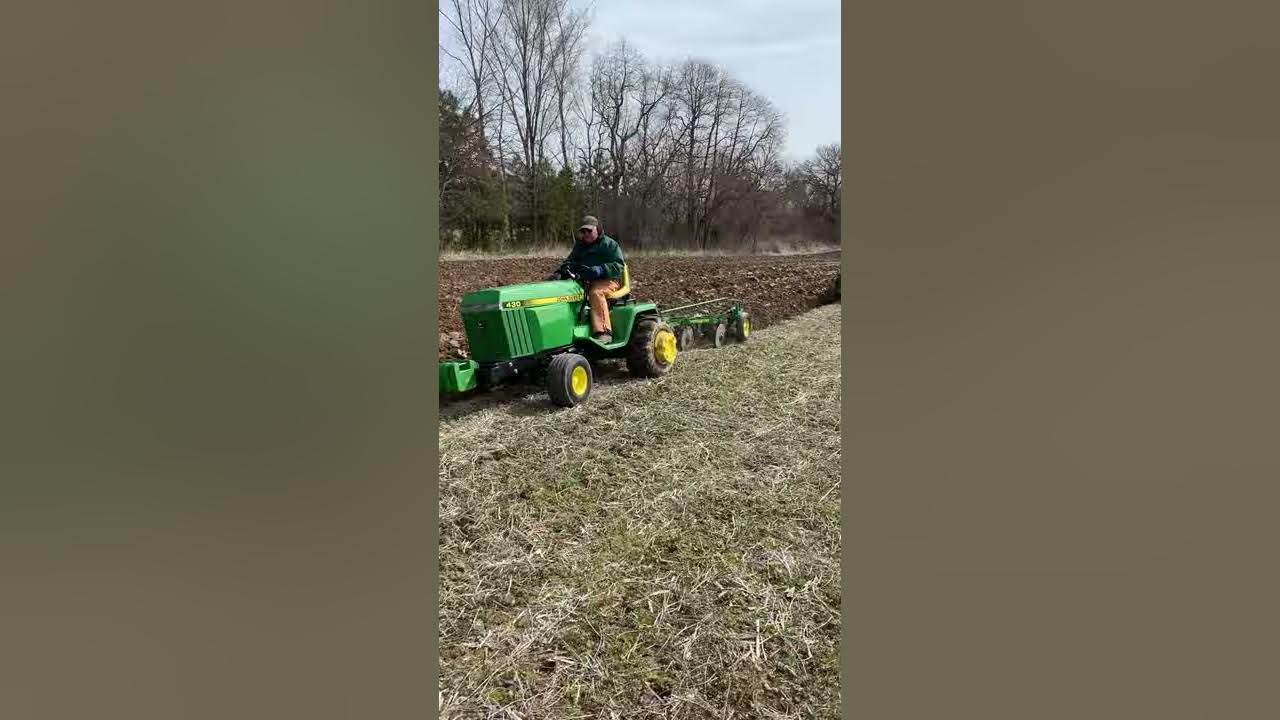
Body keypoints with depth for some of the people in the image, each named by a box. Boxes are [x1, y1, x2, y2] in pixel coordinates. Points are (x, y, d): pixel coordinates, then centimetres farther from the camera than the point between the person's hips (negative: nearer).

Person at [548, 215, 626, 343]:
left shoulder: (610, 244, -1)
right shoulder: (579, 246, 18)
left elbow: (617, 266, -13)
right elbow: (569, 262, 17)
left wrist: (597, 270, -29)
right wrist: (559, 273, -6)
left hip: (608, 280, -6)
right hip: (585, 281, 6)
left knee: (596, 292, -39)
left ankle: (604, 333, -39)